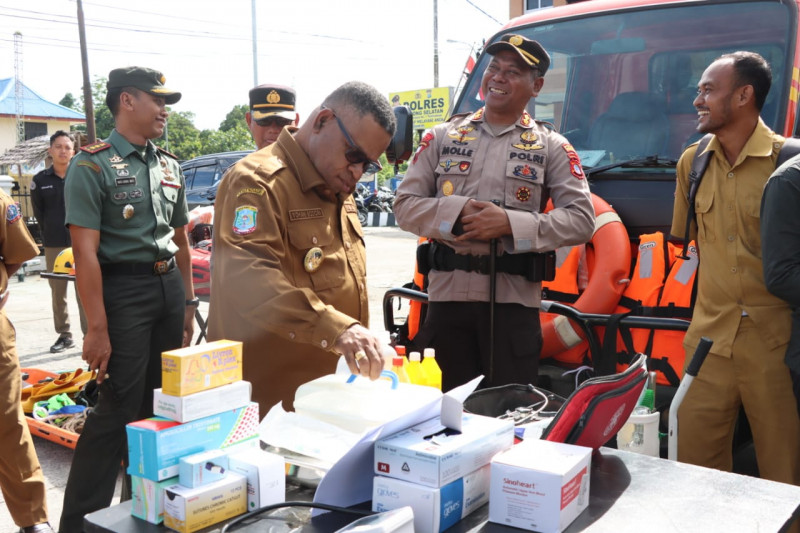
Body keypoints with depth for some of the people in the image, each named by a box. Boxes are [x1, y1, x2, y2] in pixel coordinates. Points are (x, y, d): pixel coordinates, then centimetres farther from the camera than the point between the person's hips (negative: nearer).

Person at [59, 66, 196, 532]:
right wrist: (97, 329, -19)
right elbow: (86, 251, -15)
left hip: (169, 288, 7)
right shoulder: (93, 165, -8)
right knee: (119, 410, -5)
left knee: (161, 405, 12)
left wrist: (188, 305, 14)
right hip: (124, 289, -7)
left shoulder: (169, 166, 12)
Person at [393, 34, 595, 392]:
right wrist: (456, 214, -12)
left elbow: (581, 220, -3)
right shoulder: (442, 137, 11)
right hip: (448, 294, 2)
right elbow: (405, 206, 6)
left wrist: (511, 223, -15)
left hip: (514, 300, -1)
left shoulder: (552, 147, 7)